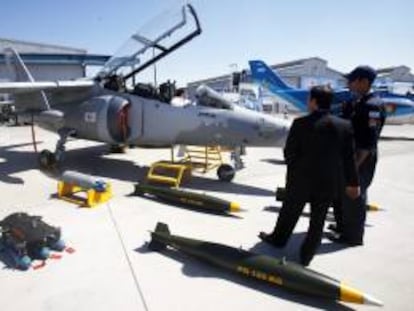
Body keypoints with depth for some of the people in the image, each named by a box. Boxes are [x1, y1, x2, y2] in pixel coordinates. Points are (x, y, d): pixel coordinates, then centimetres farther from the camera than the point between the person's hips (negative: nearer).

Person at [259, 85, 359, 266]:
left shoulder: (301, 123, -14)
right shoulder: (345, 126, -4)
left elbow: (289, 152, -10)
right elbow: (349, 158, 0)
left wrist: (292, 169, 10)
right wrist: (352, 183, 10)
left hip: (301, 178, -2)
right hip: (329, 181, 2)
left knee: (290, 212, 18)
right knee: (318, 220, 13)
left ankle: (278, 238, 38)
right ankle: (306, 256, 23)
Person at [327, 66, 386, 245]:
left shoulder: (372, 106, -18)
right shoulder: (352, 104, 11)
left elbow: (369, 140, -22)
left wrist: (356, 164, -22)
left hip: (360, 160, -9)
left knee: (353, 196, 1)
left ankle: (352, 235, 16)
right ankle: (343, 225, 37)